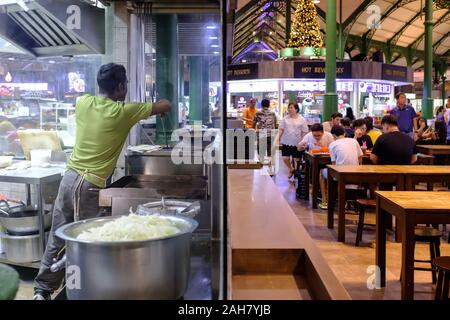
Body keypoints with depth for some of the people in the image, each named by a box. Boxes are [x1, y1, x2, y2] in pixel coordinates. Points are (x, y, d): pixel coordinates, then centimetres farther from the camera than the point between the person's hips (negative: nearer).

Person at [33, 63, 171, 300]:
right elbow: (165, 106, 0)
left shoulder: (83, 102, 5)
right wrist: (161, 106, 23)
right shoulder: (123, 112, -8)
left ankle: (42, 290, 24)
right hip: (89, 185, -6)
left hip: (69, 177, 6)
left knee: (57, 238, 14)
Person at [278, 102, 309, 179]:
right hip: (286, 142, 2)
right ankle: (291, 169, 28)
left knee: (296, 159, 6)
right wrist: (279, 139, -4)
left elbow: (305, 132, -1)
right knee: (285, 158, -1)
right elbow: (281, 130, 5)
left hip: (297, 143, -2)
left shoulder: (302, 119, -3)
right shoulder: (285, 119, 3)